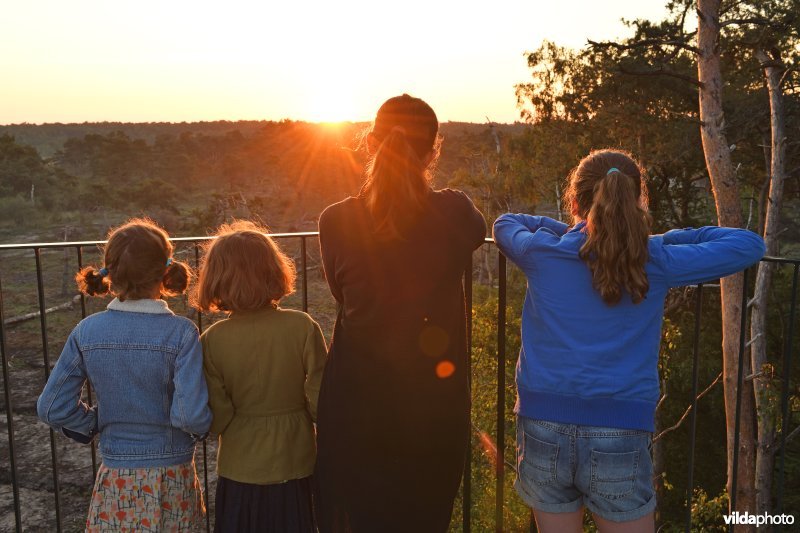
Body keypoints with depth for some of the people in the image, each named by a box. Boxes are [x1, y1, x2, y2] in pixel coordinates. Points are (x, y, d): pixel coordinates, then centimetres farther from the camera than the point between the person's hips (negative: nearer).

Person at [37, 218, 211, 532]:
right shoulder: (180, 333, -18)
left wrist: (95, 424, 10)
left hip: (115, 481, 2)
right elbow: (191, 415, -22)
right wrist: (201, 428, -1)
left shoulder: (87, 332, -8)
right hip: (171, 479, -2)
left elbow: (52, 408, -5)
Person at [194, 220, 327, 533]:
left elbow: (216, 420, -12)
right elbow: (321, 402, -13)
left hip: (239, 474, 0)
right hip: (295, 467, 0)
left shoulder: (213, 341, -14)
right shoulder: (303, 327, -16)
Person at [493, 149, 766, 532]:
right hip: (619, 433, -1)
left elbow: (504, 224, 22)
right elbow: (749, 244, 11)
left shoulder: (543, 253, -1)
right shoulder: (656, 263, -2)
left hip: (544, 427, 1)